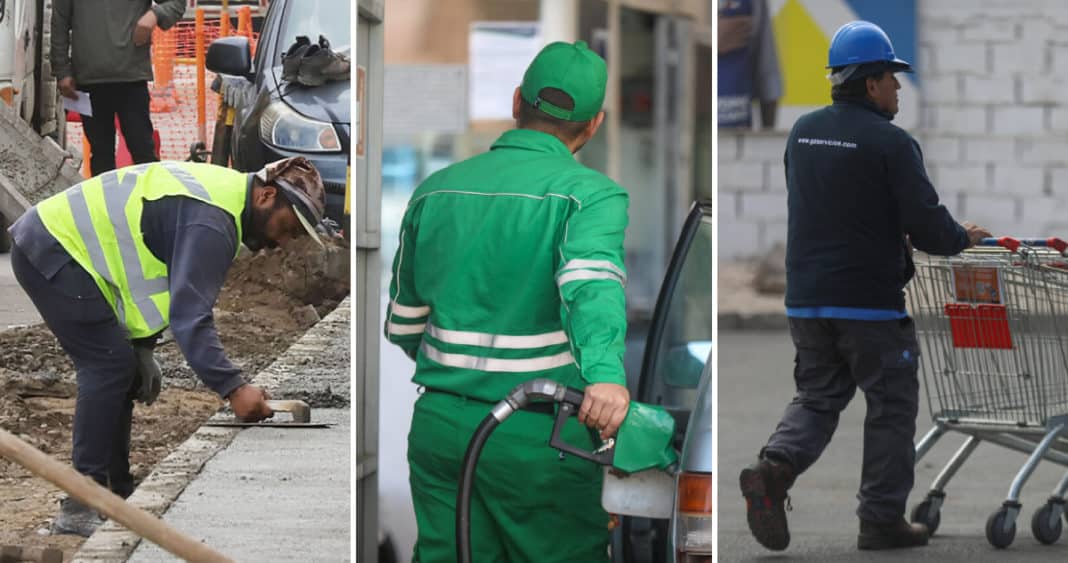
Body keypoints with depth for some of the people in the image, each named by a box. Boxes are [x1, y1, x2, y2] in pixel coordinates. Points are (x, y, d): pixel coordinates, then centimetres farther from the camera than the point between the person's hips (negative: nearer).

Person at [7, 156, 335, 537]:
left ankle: (116, 496, 16)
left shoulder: (222, 189, 12)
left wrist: (142, 347, 13)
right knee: (110, 365, -14)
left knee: (121, 372, 11)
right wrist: (233, 388, -33)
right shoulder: (211, 223, -22)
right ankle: (82, 508, -16)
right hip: (54, 249, -11)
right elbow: (189, 315, -29)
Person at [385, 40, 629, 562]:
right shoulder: (591, 194, -7)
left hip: (439, 423, 5)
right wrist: (605, 374, -44)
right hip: (538, 439, -5)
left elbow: (402, 326, 17)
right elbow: (591, 281, -29)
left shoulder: (435, 190, 9)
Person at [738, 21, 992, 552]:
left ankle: (774, 467, -10)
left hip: (805, 297, 6)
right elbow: (926, 225, -16)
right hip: (870, 300, -6)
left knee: (817, 397, 16)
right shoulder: (891, 143, -14)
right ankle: (882, 519, 10)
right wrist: (962, 237, 6)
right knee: (891, 407, 8)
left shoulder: (803, 131, 7)